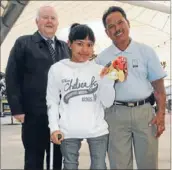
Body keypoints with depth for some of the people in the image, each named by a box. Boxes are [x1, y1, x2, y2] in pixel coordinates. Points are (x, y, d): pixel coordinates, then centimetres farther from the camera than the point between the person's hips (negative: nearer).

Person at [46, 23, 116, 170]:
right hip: (68, 131, -1)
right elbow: (52, 101, 4)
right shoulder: (57, 69, 0)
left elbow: (108, 103, 2)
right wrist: (54, 127, -3)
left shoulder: (99, 69, 2)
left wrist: (107, 80, -11)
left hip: (97, 129, 1)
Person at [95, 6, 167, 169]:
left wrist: (161, 113, -3)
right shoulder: (102, 58, 5)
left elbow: (158, 85, 5)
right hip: (116, 113, 0)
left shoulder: (146, 51, 4)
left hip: (145, 111, 0)